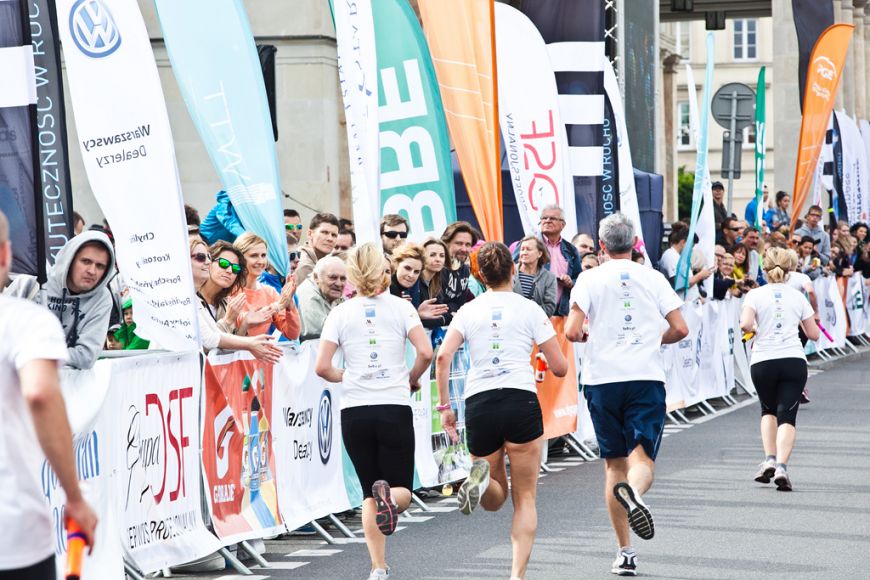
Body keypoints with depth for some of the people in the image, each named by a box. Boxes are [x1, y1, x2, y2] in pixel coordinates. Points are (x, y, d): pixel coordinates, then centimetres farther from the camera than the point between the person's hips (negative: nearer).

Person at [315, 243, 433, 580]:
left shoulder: (340, 314, 3)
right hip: (395, 409, -1)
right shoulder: (400, 307, 1)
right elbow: (425, 352, -9)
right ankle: (389, 497, -28)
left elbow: (322, 367, -2)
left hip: (354, 411, 1)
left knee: (369, 493, 12)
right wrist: (412, 379, 10)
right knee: (402, 488, 9)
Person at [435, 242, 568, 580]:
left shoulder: (468, 311, 10)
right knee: (525, 499, 7)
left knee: (495, 500, 18)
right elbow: (559, 368, 6)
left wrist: (444, 406, 2)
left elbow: (443, 356, -4)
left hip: (478, 404, 2)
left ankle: (480, 478, -17)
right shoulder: (530, 309, 6)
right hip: (521, 400, -2)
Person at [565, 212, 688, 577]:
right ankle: (633, 491, -41)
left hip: (603, 379, 0)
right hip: (646, 378, 0)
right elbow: (680, 330, 3)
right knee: (642, 459, -4)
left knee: (614, 463, 10)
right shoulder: (653, 278, 6)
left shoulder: (590, 279, 1)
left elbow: (572, 332, -8)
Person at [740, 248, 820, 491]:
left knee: (768, 411, 22)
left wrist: (754, 330, 7)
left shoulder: (755, 295, 1)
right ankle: (781, 466, -19)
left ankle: (769, 459, 8)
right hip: (794, 361, 0)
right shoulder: (797, 297, 7)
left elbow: (745, 324, -15)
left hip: (763, 361, 0)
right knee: (787, 416, -2)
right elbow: (814, 334, 11)